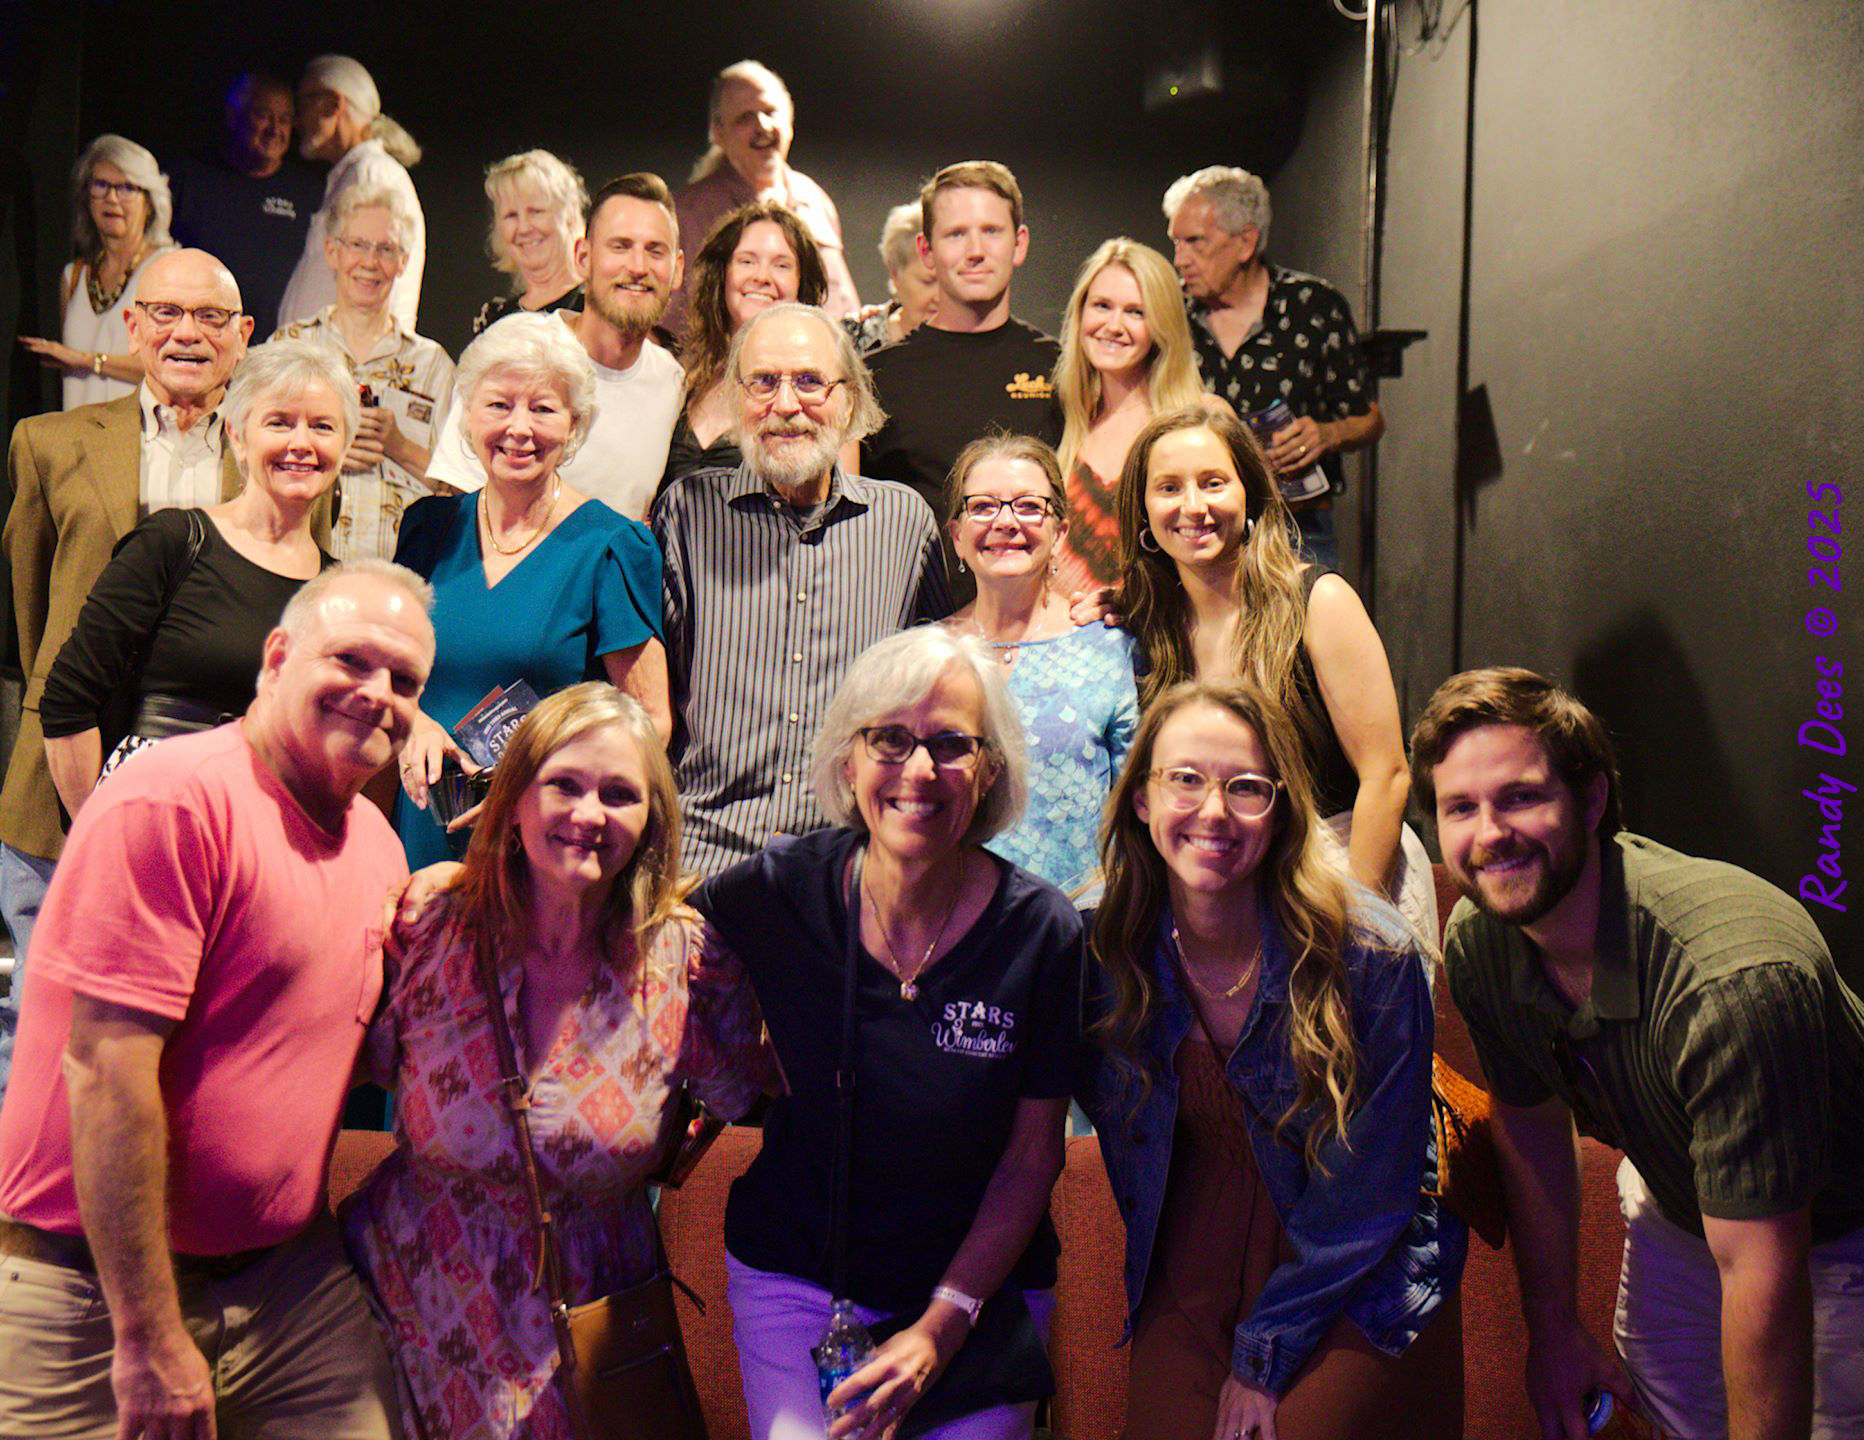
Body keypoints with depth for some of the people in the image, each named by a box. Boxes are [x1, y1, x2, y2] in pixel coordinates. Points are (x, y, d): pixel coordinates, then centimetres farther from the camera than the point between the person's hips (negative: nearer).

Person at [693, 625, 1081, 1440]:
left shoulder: (1042, 934, -16)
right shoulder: (782, 892, -14)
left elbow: (1033, 1159, -8)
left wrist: (943, 1327, -11)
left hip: (980, 1283, 0)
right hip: (793, 1277, 1)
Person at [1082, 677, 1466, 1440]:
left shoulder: (1371, 955, -21)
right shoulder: (1106, 948, -12)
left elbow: (1372, 1192, -13)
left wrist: (1265, 1355, -8)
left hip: (1361, 1291, -2)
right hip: (1190, 1280, 3)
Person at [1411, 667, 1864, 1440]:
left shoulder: (1734, 977, -40)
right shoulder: (1475, 943, -19)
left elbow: (1764, 1280, -35)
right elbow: (1531, 1122, -1)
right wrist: (1553, 1331, 5)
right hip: (1672, 1205, 5)